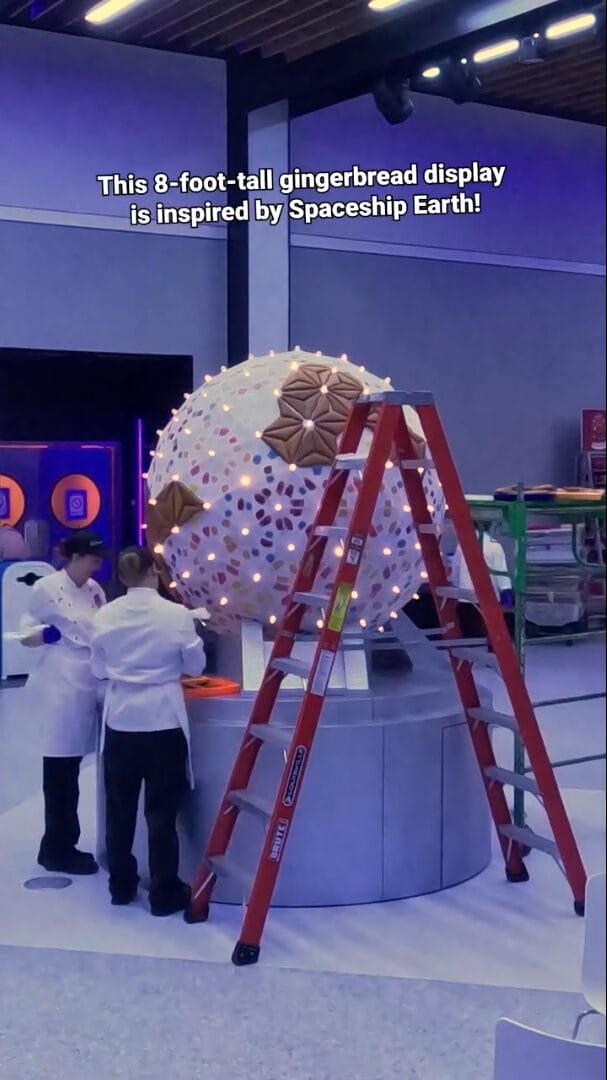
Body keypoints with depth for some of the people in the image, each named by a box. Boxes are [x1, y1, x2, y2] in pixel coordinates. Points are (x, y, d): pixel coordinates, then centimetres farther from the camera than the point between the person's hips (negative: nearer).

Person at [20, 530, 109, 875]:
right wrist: (50, 632, -24)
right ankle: (58, 850, 7)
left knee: (70, 766, 13)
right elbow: (26, 636, -6)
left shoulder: (94, 590, 11)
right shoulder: (48, 588, -9)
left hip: (90, 684, 7)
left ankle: (59, 845, 23)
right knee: (61, 768, -2)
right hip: (63, 685, -7)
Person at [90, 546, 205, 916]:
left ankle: (121, 886, 26)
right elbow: (196, 666, 1)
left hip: (120, 720, 3)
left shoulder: (106, 615, -2)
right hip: (163, 721, -3)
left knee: (120, 807, 15)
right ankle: (165, 893, 12)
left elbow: (100, 669, 8)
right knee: (162, 811, 5)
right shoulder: (177, 614, -11)